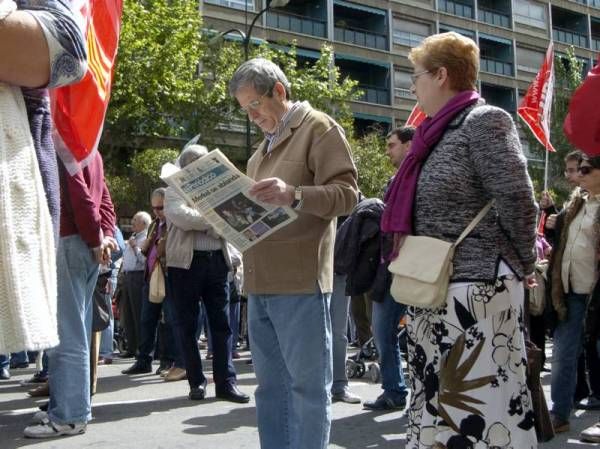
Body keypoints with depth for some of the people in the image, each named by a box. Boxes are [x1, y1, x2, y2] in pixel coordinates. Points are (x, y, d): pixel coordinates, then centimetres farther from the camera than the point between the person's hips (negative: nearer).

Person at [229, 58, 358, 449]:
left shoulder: (318, 127, -1)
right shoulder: (266, 143, 24)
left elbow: (347, 193, -11)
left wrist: (294, 195, -27)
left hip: (300, 280, -8)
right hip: (260, 282, 8)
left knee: (308, 385, -1)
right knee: (271, 387, 13)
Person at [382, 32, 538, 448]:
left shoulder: (484, 121, -9)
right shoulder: (438, 132, 17)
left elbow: (518, 202, -15)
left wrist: (524, 265, -4)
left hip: (476, 289, -9)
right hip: (433, 291, 9)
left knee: (482, 402, -5)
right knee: (437, 402, 14)